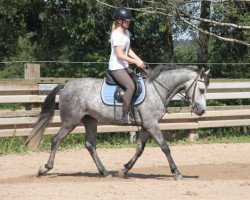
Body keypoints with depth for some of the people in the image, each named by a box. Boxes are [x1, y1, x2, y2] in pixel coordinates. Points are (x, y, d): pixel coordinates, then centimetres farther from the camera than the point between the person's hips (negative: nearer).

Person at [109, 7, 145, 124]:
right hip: (116, 67, -10)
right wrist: (136, 62, -20)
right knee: (131, 86, -26)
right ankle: (125, 115, -24)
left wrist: (139, 60, 2)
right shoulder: (116, 34, -16)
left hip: (124, 66, 10)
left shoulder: (126, 32, 13)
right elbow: (119, 55, -21)